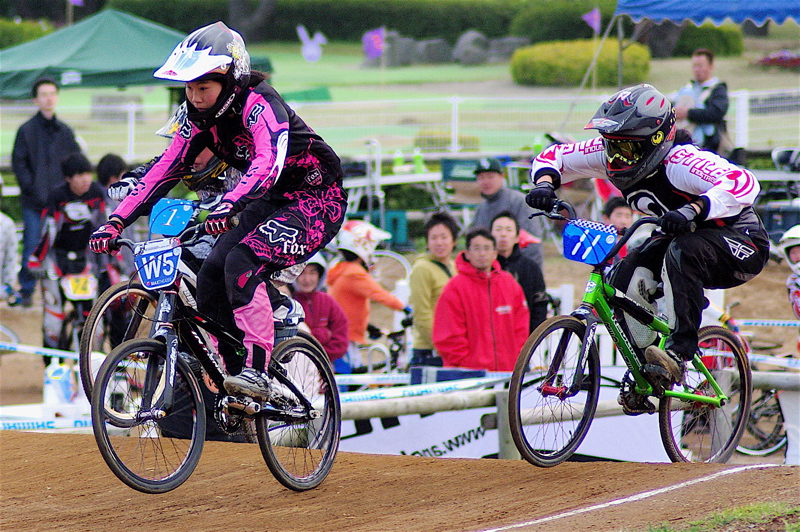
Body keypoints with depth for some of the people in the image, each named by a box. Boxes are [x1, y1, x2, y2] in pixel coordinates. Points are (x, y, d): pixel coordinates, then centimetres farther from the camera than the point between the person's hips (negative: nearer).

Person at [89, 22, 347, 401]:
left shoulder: (259, 105, -25)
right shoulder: (199, 116, -2)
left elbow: (269, 162, -42)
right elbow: (165, 170, -3)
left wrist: (229, 206, -58)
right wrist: (116, 221, -13)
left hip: (316, 200, -8)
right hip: (269, 203, 8)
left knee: (241, 263, -29)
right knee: (211, 276, -10)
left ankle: (257, 371, -28)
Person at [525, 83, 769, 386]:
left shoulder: (679, 162, -33)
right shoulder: (608, 153, -11)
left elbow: (744, 183, -48)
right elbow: (553, 157, 0)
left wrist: (692, 210, -61)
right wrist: (544, 183, -22)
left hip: (742, 242, -7)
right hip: (678, 237, 7)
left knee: (682, 251, -37)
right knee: (625, 279, -15)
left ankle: (680, 351, -34)